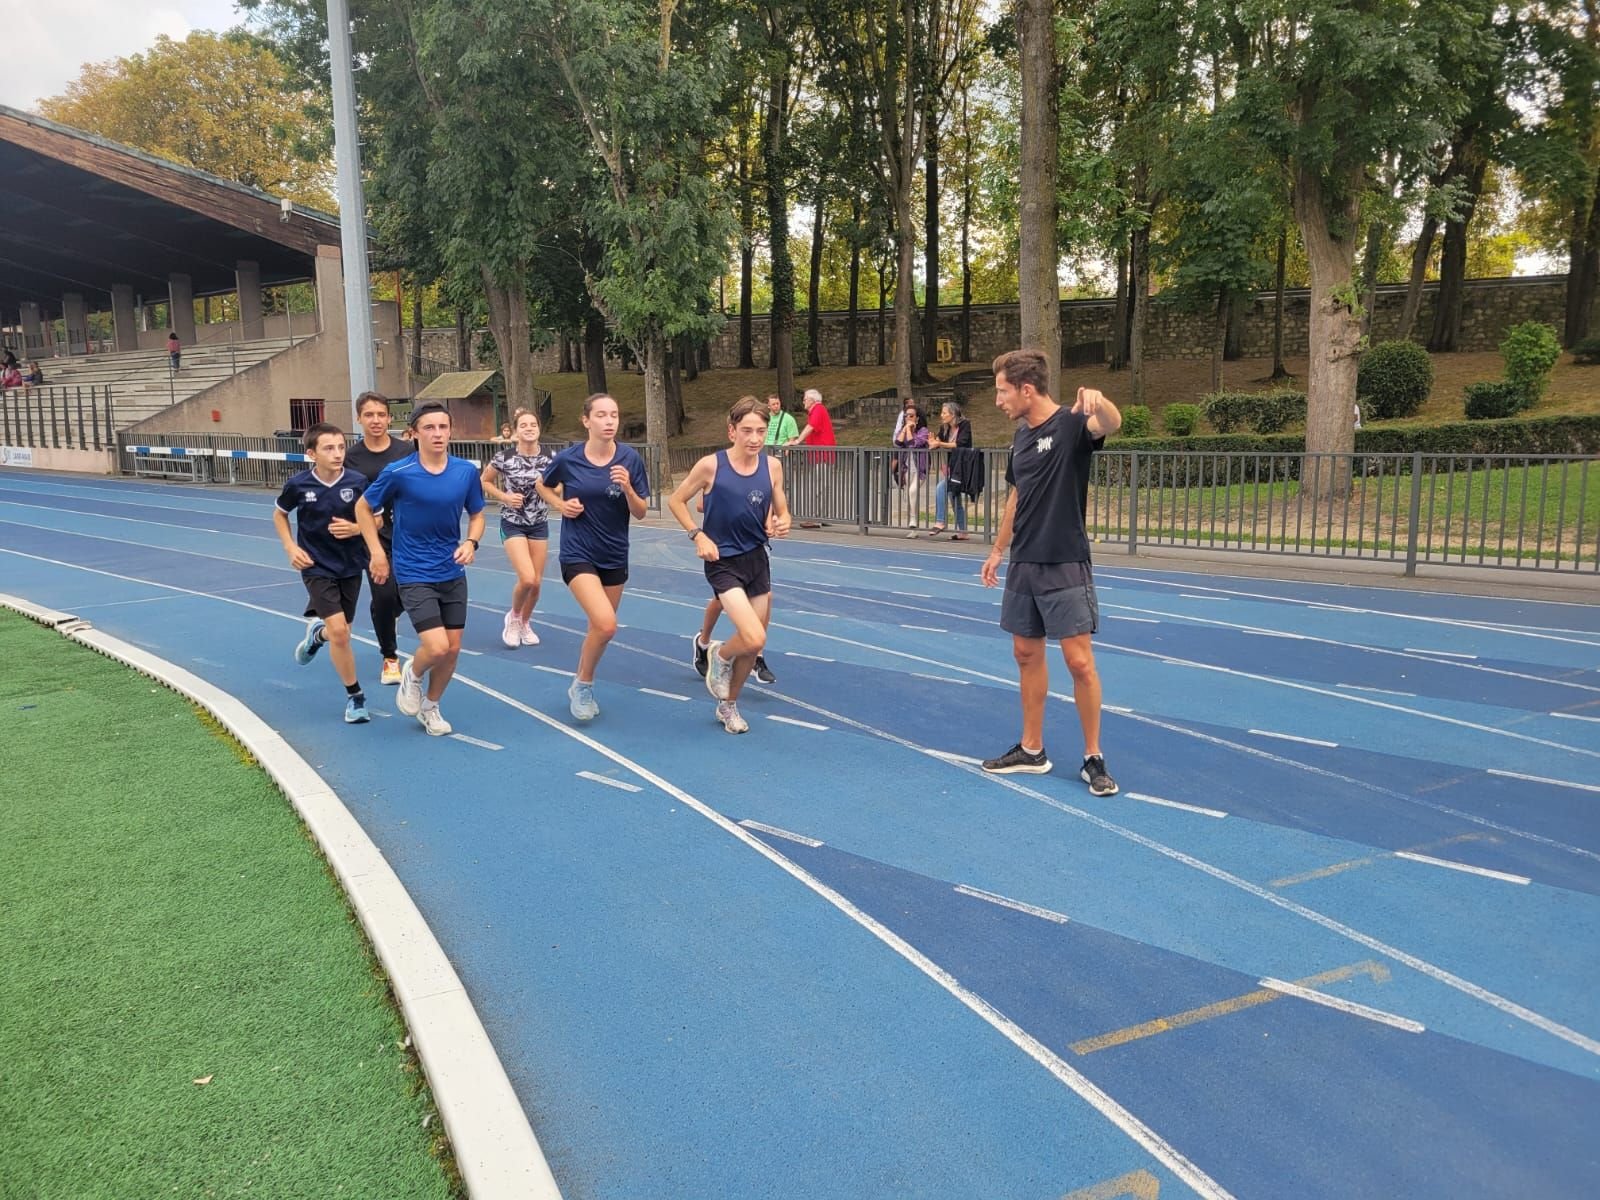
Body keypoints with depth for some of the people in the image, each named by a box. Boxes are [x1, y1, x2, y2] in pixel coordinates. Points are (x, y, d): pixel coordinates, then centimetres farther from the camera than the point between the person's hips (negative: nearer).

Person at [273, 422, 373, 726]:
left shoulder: (358, 482, -12)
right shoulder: (298, 484, -11)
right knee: (339, 632, -15)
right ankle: (355, 697, 2)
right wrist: (291, 547, -4)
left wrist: (356, 528, -21)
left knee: (340, 633, 12)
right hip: (317, 568, -2)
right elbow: (279, 514, 9)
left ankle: (318, 633, 51)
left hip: (350, 567, 2)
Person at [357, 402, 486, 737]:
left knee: (452, 649, 8)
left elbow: (476, 515, 10)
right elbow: (363, 508, 2)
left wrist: (471, 542, -9)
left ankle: (430, 706, 33)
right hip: (414, 575, -4)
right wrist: (377, 553, -3)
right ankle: (411, 674, 20)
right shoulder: (398, 473, -13)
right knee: (436, 647, -16)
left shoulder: (467, 471, -4)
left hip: (453, 574, 4)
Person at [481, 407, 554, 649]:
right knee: (526, 578, -18)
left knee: (537, 582, 7)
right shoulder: (504, 456, -14)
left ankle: (525, 623, 33)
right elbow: (485, 482, 0)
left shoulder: (549, 457, -6)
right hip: (512, 524, -4)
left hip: (539, 524, 4)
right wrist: (505, 497, -15)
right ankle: (513, 617, 12)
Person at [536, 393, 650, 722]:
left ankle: (582, 688, 39)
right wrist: (561, 505, -7)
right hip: (578, 554, -3)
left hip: (615, 556, 4)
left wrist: (627, 487, -22)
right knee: (606, 624, -20)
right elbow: (543, 486, 11)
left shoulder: (629, 458, -7)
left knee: (601, 628, 14)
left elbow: (640, 513, -4)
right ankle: (582, 684, 5)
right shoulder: (568, 458, -9)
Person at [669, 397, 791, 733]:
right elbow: (676, 501, 0)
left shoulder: (772, 466, -3)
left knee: (755, 644, 11)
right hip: (723, 562, -5)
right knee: (753, 638, -20)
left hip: (757, 559, 5)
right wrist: (698, 536, -12)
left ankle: (728, 705, 35)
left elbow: (781, 512, 9)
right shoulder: (711, 465, -13)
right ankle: (719, 655, 16)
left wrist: (782, 525, -13)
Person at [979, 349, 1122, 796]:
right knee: (1027, 654, 12)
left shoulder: (1070, 424, -13)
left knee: (1079, 661, -5)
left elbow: (1111, 424, -36)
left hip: (1064, 566, -8)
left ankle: (1093, 759, 8)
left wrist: (1097, 400, -58)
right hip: (1023, 564, 8)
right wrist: (998, 549, 22)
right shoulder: (1022, 435, 10)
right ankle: (1031, 750, 23)